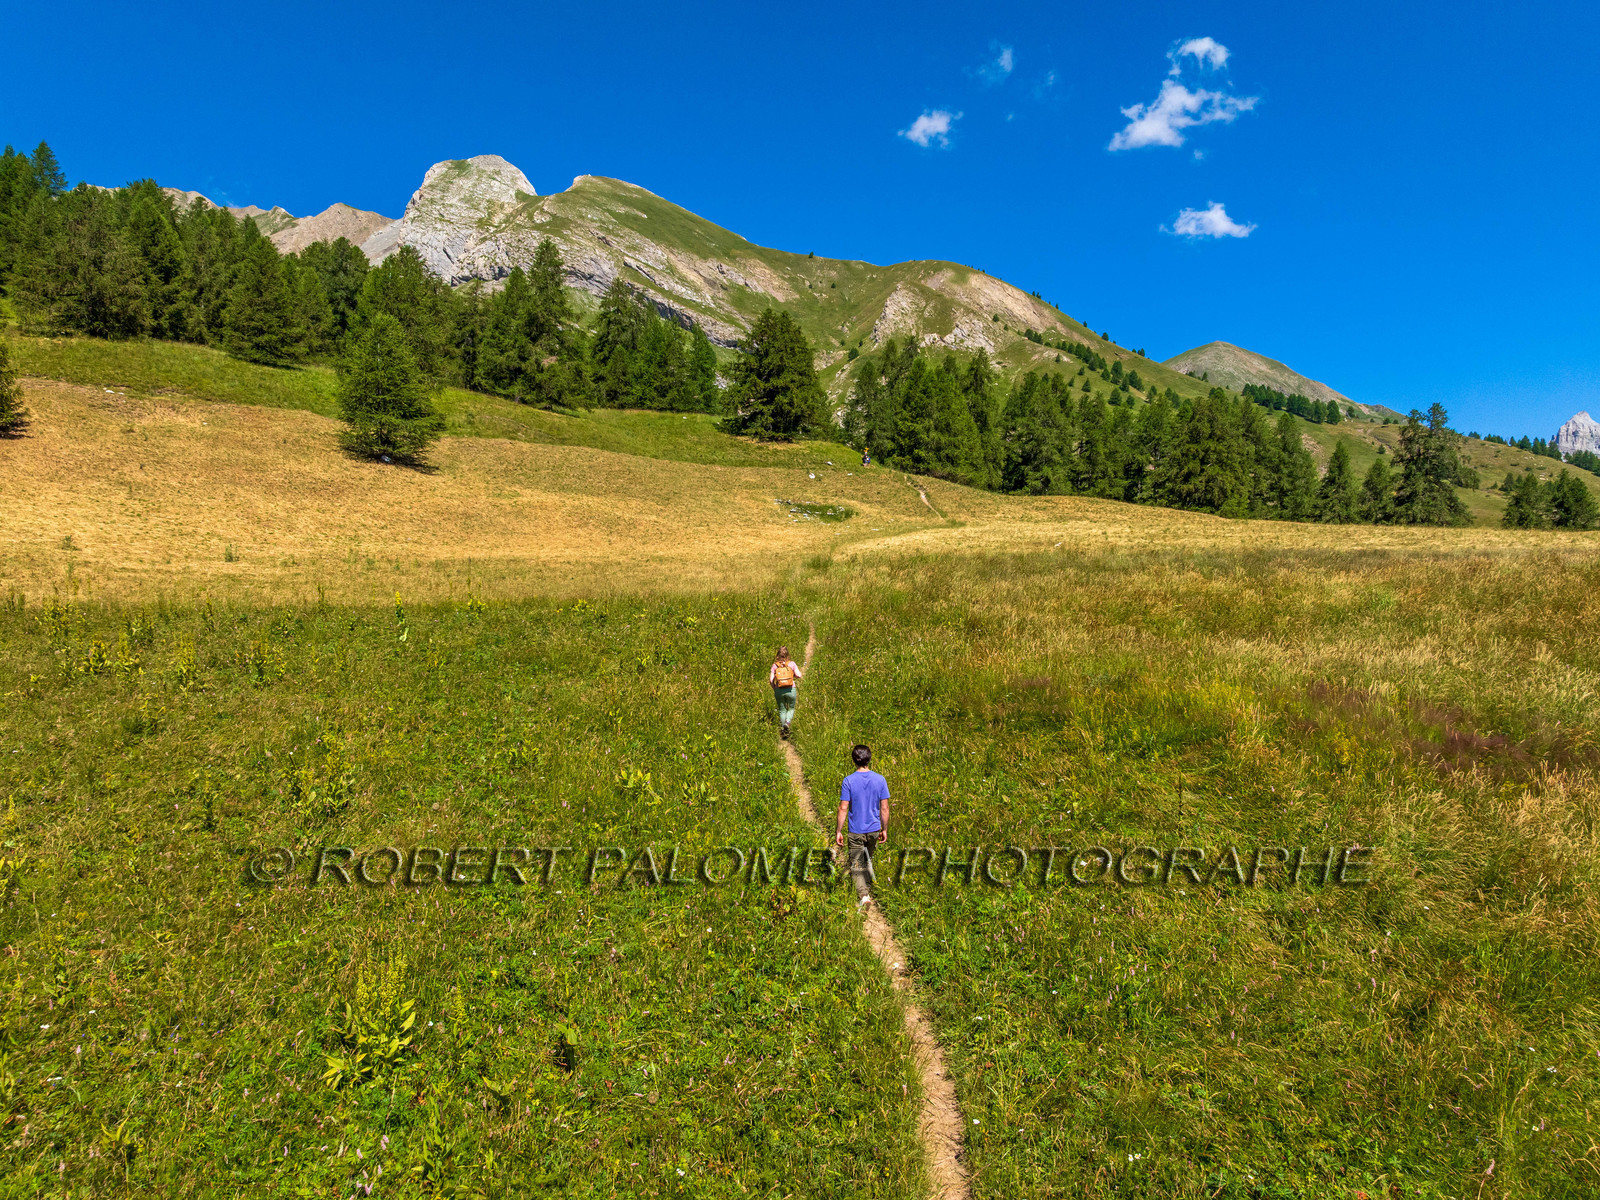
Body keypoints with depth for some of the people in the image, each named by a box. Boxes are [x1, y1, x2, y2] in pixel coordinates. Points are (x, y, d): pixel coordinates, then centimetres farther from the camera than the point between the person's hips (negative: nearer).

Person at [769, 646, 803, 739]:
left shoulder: (775, 665, 0)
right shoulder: (792, 663, -2)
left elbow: (771, 680, -5)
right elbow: (798, 675, -8)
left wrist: (774, 689, 11)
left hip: (779, 690, 1)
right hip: (790, 689, -1)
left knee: (782, 710, 17)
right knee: (791, 709, 17)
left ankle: (783, 729, 14)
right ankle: (787, 722, -9)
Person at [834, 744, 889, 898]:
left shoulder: (848, 781, -14)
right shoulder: (880, 780, -7)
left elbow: (843, 808, -14)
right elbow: (885, 808, -4)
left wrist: (838, 831, -5)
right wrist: (884, 829, 8)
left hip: (855, 831, -3)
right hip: (874, 829, 3)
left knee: (856, 864, 4)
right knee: (868, 859, 25)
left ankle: (863, 893, -9)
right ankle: (868, 880, 43)